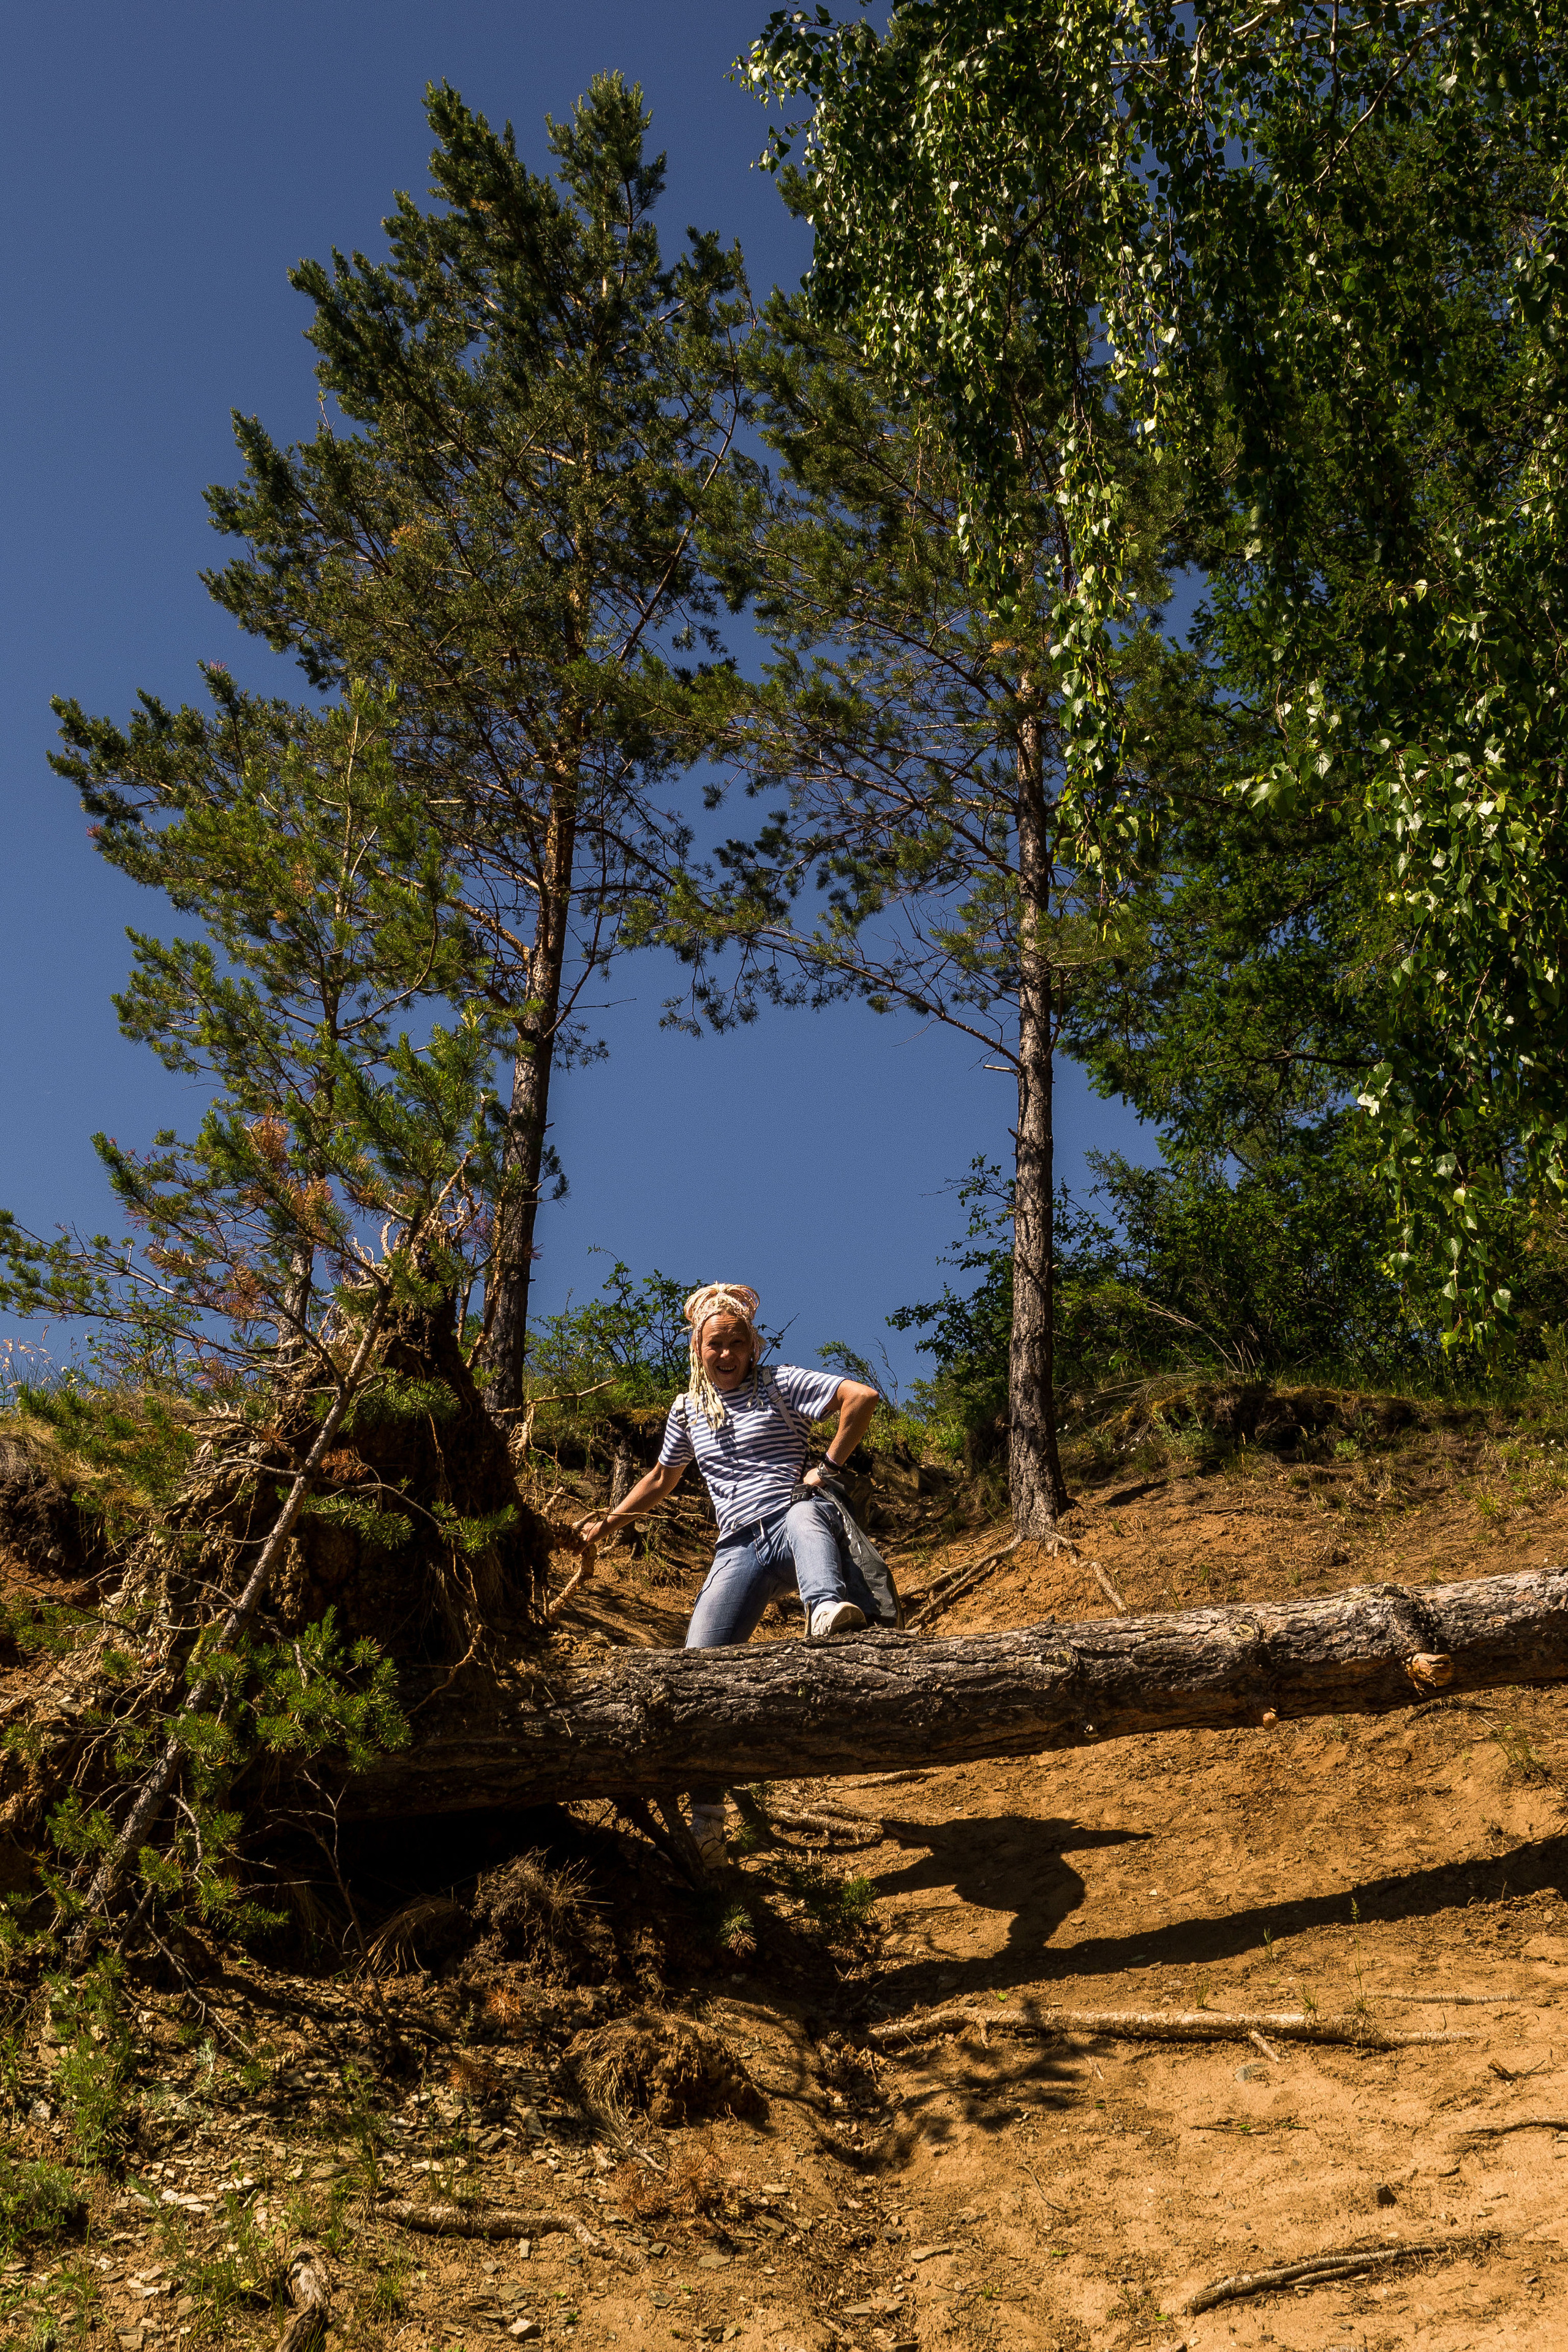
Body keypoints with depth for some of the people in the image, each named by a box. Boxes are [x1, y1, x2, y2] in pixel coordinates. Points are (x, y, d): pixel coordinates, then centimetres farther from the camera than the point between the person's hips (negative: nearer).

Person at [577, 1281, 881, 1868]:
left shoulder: (778, 1383, 5)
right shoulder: (687, 1409, 19)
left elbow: (863, 1396, -5)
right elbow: (661, 1479, 34)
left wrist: (827, 1466, -7)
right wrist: (608, 1523, 29)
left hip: (793, 1523, -3)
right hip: (739, 1549, 3)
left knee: (805, 1515, -42)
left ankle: (828, 1611, -76)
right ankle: (706, 1819, -10)